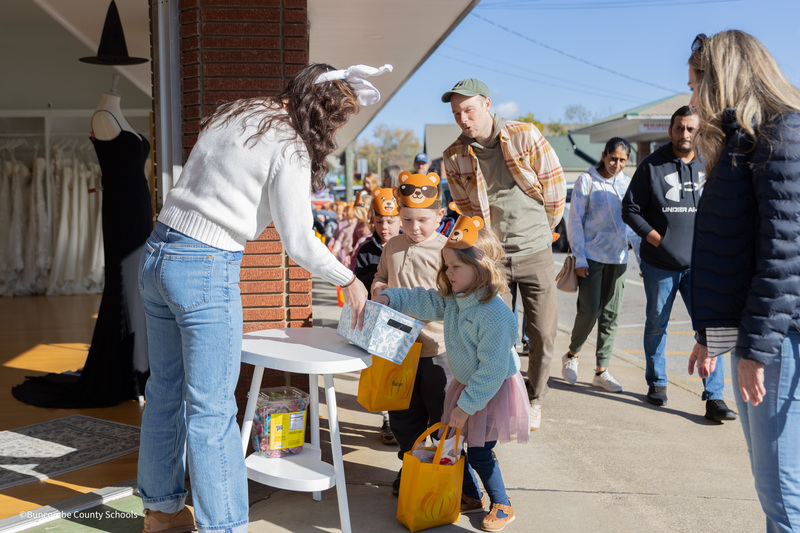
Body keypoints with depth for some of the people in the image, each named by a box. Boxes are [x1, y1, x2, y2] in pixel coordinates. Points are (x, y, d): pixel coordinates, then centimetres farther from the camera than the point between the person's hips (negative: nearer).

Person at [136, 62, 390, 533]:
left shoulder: (232, 114, 13)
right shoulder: (289, 148, -11)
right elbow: (299, 243, -11)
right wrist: (349, 281, 2)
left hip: (158, 252, 9)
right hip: (205, 269, -9)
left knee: (167, 389, 18)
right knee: (211, 408, -1)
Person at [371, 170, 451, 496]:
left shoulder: (446, 249, -9)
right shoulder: (392, 247, 8)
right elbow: (380, 278, 21)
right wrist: (378, 288, -1)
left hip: (436, 347, -5)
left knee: (442, 412, 5)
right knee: (403, 413, 16)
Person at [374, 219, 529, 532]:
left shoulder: (494, 314, -29)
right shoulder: (452, 300, -3)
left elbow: (492, 368, -28)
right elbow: (424, 301, 13)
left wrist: (467, 404, -22)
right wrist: (389, 299, -4)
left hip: (494, 391, -8)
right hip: (465, 384, 8)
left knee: (479, 453, -2)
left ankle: (502, 506, 20)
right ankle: (471, 497, 33)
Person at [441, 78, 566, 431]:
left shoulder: (525, 136, -7)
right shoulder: (455, 156, -2)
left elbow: (555, 186, 3)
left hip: (535, 252, 0)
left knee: (543, 333, 4)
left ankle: (534, 400, 25)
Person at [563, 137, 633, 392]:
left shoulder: (628, 184, 9)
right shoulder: (586, 180, -2)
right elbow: (575, 222, -3)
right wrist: (579, 258, -9)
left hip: (617, 257, 4)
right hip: (591, 256, -4)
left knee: (610, 314, 5)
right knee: (590, 310, -8)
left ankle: (601, 371, 13)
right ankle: (571, 355, 17)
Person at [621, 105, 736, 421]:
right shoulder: (652, 166, -1)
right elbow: (630, 210, -1)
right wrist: (659, 240, -9)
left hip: (699, 265, 1)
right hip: (659, 264, -1)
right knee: (656, 325, 12)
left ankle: (714, 397, 0)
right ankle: (656, 383, 30)